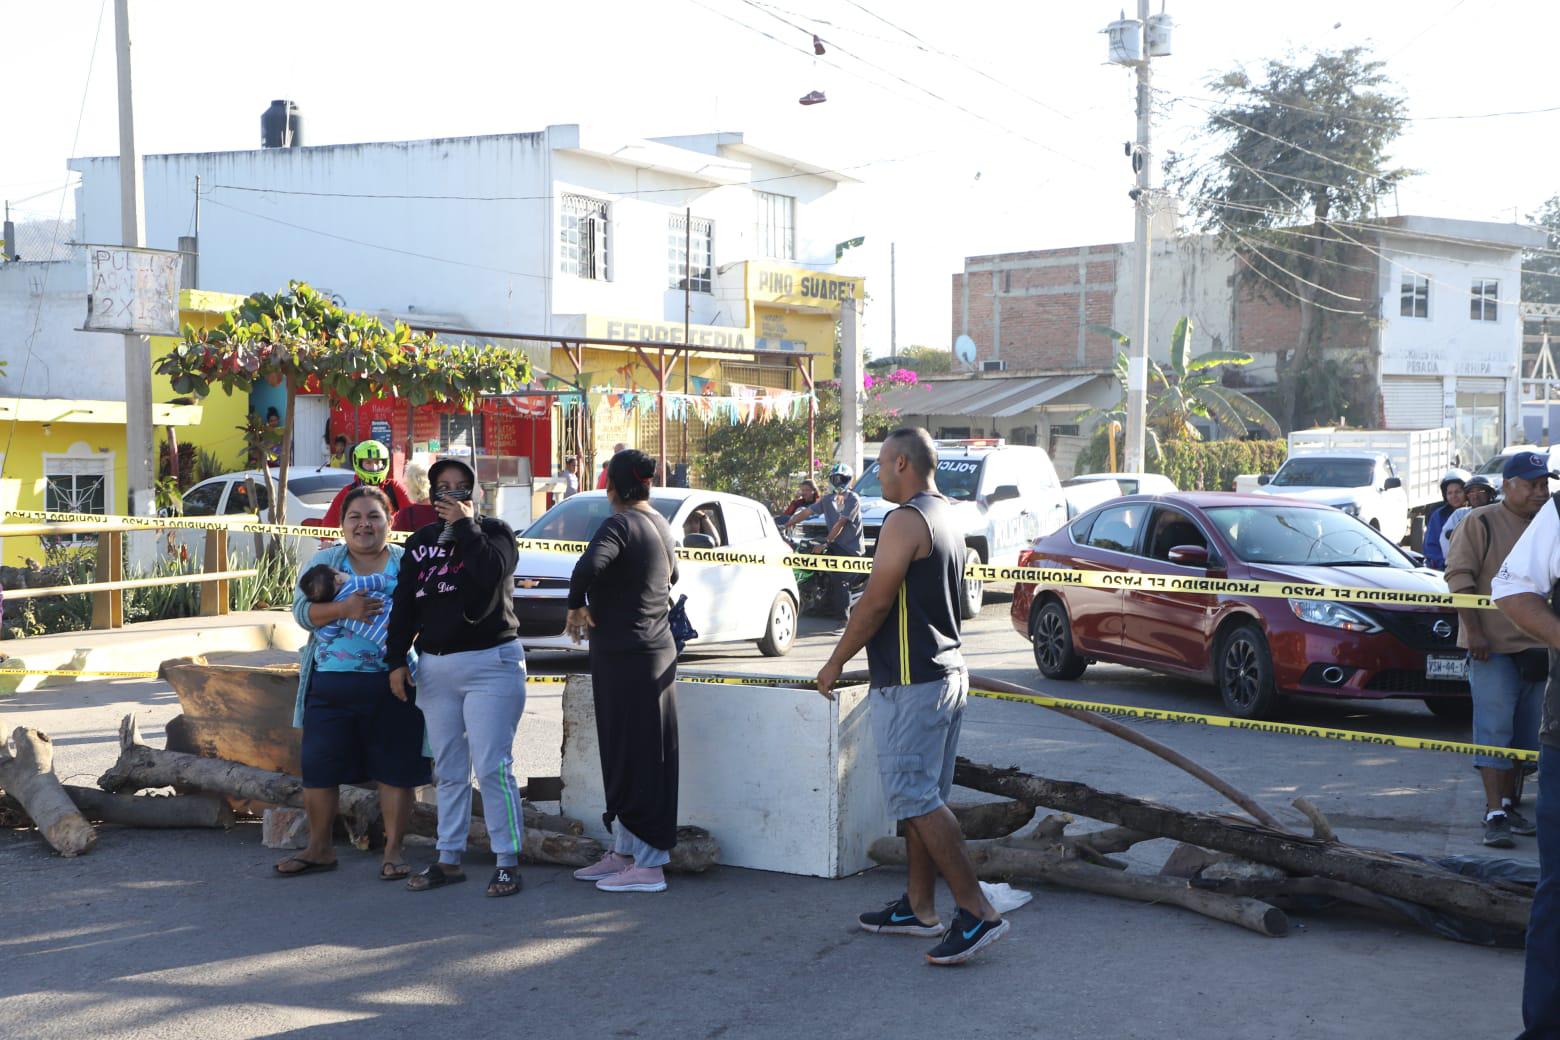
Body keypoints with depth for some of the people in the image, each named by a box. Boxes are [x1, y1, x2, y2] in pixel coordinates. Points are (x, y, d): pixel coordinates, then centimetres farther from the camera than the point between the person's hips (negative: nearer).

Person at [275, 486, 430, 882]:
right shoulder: (324, 561, 9)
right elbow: (301, 610, -2)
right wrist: (343, 609, -20)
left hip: (391, 685, -1)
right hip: (329, 686, 2)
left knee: (394, 769, 2)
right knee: (318, 767, 6)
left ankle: (393, 850, 14)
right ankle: (319, 848, 22)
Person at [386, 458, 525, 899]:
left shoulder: (493, 531, 0)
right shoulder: (421, 541, 15)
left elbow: (492, 573, -22)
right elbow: (404, 605, 14)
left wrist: (464, 525, -15)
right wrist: (397, 660, 7)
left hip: (490, 663, -6)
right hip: (435, 666, 6)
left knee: (491, 767, -9)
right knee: (448, 770, 10)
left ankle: (508, 862, -3)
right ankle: (449, 859, 17)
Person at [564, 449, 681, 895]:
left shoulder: (620, 525, -16)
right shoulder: (660, 525, 12)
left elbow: (588, 567, -32)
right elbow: (671, 575, 29)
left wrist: (577, 606, -15)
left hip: (625, 656, -9)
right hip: (654, 650, 9)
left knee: (636, 758, -4)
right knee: (623, 756, 17)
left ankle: (649, 865, 0)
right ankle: (624, 852, 25)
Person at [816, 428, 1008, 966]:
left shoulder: (905, 520, -16)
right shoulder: (948, 518, 15)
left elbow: (876, 603, -18)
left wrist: (836, 663, -7)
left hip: (910, 683, -10)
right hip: (949, 674, 10)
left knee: (916, 798, -8)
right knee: (924, 797, 14)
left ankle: (976, 911, -9)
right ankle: (919, 907, 21)